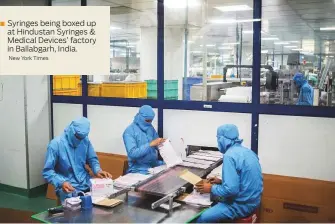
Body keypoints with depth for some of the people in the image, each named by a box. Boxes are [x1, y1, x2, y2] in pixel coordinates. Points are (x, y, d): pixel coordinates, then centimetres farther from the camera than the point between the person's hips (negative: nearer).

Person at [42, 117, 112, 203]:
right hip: (68, 187, -4)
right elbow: (47, 171, -12)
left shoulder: (85, 141, -1)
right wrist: (61, 183, -29)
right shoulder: (56, 144, -14)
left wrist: (97, 170, -8)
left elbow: (92, 159, 13)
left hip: (86, 184, 5)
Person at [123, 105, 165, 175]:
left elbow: (157, 146, 15)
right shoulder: (129, 131, -10)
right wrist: (150, 144, -27)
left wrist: (162, 143, -8)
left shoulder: (150, 128, 9)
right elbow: (132, 153, -20)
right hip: (139, 169, -7)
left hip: (154, 164, 7)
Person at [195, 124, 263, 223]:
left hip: (241, 205, -9)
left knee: (201, 218, -8)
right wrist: (221, 181, 13)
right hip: (251, 200, 9)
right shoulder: (247, 151, 7)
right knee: (211, 198, 22)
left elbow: (231, 190, -27)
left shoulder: (230, 155, -22)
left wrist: (211, 189, -11)